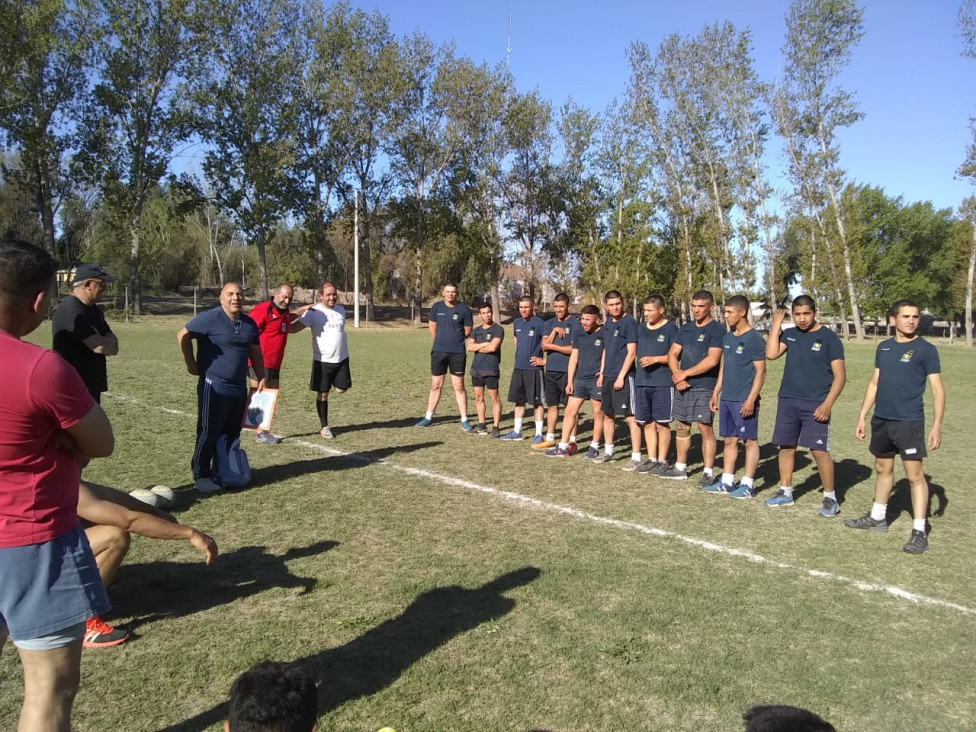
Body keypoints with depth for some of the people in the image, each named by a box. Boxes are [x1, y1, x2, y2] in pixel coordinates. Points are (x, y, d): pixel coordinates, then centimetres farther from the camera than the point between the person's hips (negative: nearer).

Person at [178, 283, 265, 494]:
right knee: (209, 432, -2)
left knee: (232, 433, 13)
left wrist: (261, 378, 10)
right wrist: (192, 364, -9)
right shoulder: (210, 318, -12)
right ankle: (201, 476, 8)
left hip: (239, 387, 7)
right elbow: (183, 336, -10)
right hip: (213, 386, -6)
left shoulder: (249, 324, 8)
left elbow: (255, 352, 16)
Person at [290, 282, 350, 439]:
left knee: (341, 389, 1)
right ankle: (324, 426, 17)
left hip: (342, 359, 4)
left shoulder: (341, 310, 7)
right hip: (322, 360, -4)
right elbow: (294, 327, -18)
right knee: (323, 394, 3)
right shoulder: (314, 312, -10)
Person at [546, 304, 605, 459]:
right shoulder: (579, 333, 8)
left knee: (598, 413, 5)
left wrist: (603, 374, -16)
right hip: (579, 378, 6)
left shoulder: (604, 334, -8)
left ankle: (594, 447, 17)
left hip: (597, 380, -5)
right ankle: (563, 446, 9)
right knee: (570, 410, 4)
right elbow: (574, 356, 11)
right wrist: (570, 380, 8)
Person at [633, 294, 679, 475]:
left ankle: (662, 461, 8)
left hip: (663, 383, -6)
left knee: (662, 423, 0)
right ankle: (651, 459, 19)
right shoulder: (641, 329, 13)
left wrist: (655, 359, -18)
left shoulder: (670, 329, -4)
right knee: (647, 423, 9)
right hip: (642, 382, 6)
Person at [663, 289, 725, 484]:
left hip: (704, 387, -7)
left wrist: (684, 373, -13)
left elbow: (712, 360, -18)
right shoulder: (685, 328, 13)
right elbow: (672, 353, 10)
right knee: (681, 427, 13)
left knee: (705, 428, -5)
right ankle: (680, 468, 23)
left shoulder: (717, 330, -8)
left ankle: (708, 473, 2)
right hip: (682, 386, 7)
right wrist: (676, 374, -8)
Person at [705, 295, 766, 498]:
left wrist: (751, 399, -19)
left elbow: (761, 371, -13)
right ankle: (727, 482, 19)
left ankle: (747, 485, 8)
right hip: (726, 398, 8)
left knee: (750, 440, 2)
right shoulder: (728, 337, 11)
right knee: (729, 440, 12)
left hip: (744, 401, -8)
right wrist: (716, 393, 16)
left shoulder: (754, 339, -11)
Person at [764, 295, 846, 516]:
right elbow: (771, 354, -7)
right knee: (786, 446, 10)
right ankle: (785, 492, 24)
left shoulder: (828, 337, -5)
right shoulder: (789, 334, 8)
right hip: (787, 401, 5)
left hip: (815, 405, -5)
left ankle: (830, 498, 9)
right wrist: (776, 324, -5)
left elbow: (840, 375, -7)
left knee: (819, 450, -7)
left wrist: (827, 404, -16)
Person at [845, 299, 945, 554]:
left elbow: (937, 388, -7)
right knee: (883, 468, 18)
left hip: (910, 421, -6)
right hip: (881, 419, 6)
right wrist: (862, 415, 12)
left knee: (914, 474, -6)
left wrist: (937, 424, -15)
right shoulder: (883, 347, 9)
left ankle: (919, 531, 1)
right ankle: (878, 517, 32)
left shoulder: (926, 349, -6)